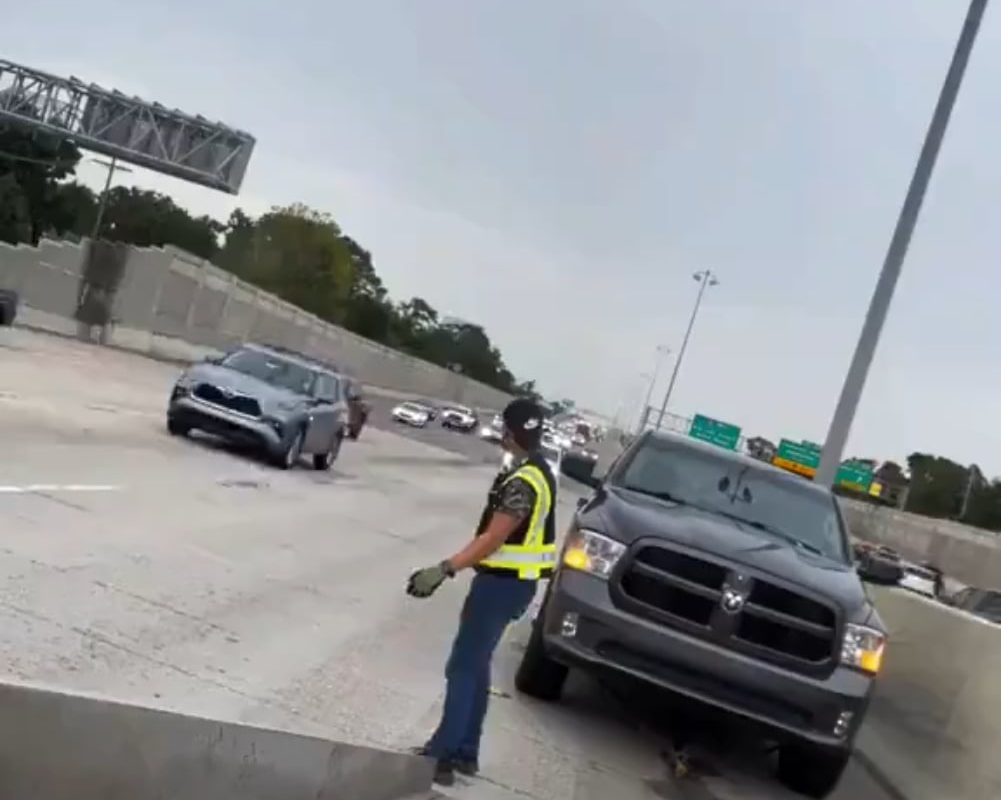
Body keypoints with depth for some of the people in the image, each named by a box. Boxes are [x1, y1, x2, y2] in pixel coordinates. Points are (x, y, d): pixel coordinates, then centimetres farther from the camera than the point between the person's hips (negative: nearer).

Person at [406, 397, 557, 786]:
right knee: (476, 667, 16)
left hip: (503, 583, -10)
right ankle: (465, 752, 24)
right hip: (512, 580, 10)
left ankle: (442, 756, 2)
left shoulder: (523, 482, -22)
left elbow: (492, 540, -24)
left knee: (462, 668, -4)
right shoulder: (536, 472, 10)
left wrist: (443, 570, -24)